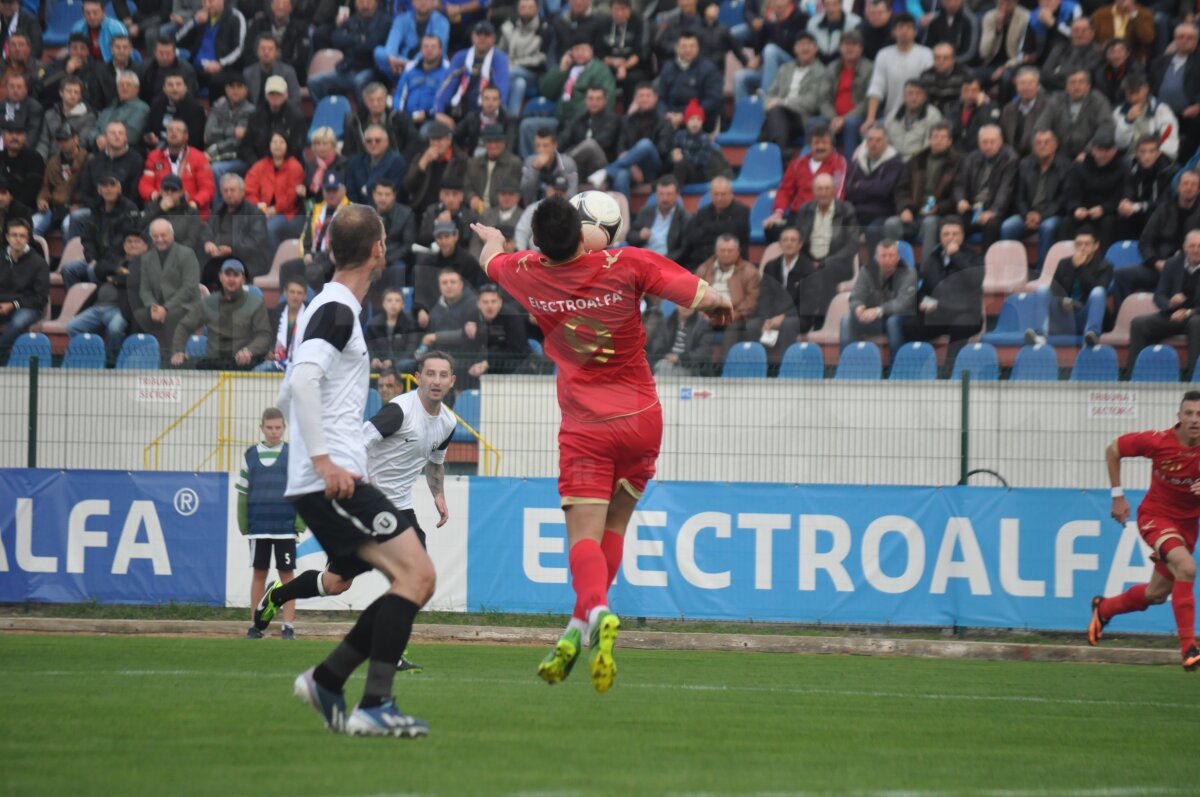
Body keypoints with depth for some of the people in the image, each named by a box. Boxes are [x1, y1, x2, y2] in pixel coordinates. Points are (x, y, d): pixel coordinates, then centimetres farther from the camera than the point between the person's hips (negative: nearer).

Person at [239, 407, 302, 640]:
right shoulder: (250, 455, 7)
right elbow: (243, 492, 9)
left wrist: (300, 523, -7)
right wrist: (243, 524, 3)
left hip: (285, 526, -2)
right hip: (258, 526, 2)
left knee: (287, 574, 2)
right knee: (258, 573, 6)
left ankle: (289, 625, 4)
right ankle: (255, 625, 11)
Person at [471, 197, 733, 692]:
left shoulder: (526, 274, -5)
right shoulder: (627, 266, -11)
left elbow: (491, 259, 20)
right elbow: (702, 297, -13)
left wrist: (493, 239, 44)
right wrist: (719, 306, 12)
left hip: (585, 427, -1)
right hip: (641, 419, 1)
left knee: (583, 533, -9)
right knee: (614, 526, 14)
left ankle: (596, 610, -37)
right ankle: (581, 628, 9)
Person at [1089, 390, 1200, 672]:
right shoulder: (1159, 442, -20)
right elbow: (1113, 450, -4)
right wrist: (1117, 496, -4)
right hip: (1155, 516, -4)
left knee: (1157, 594, 14)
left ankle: (1104, 609, 44)